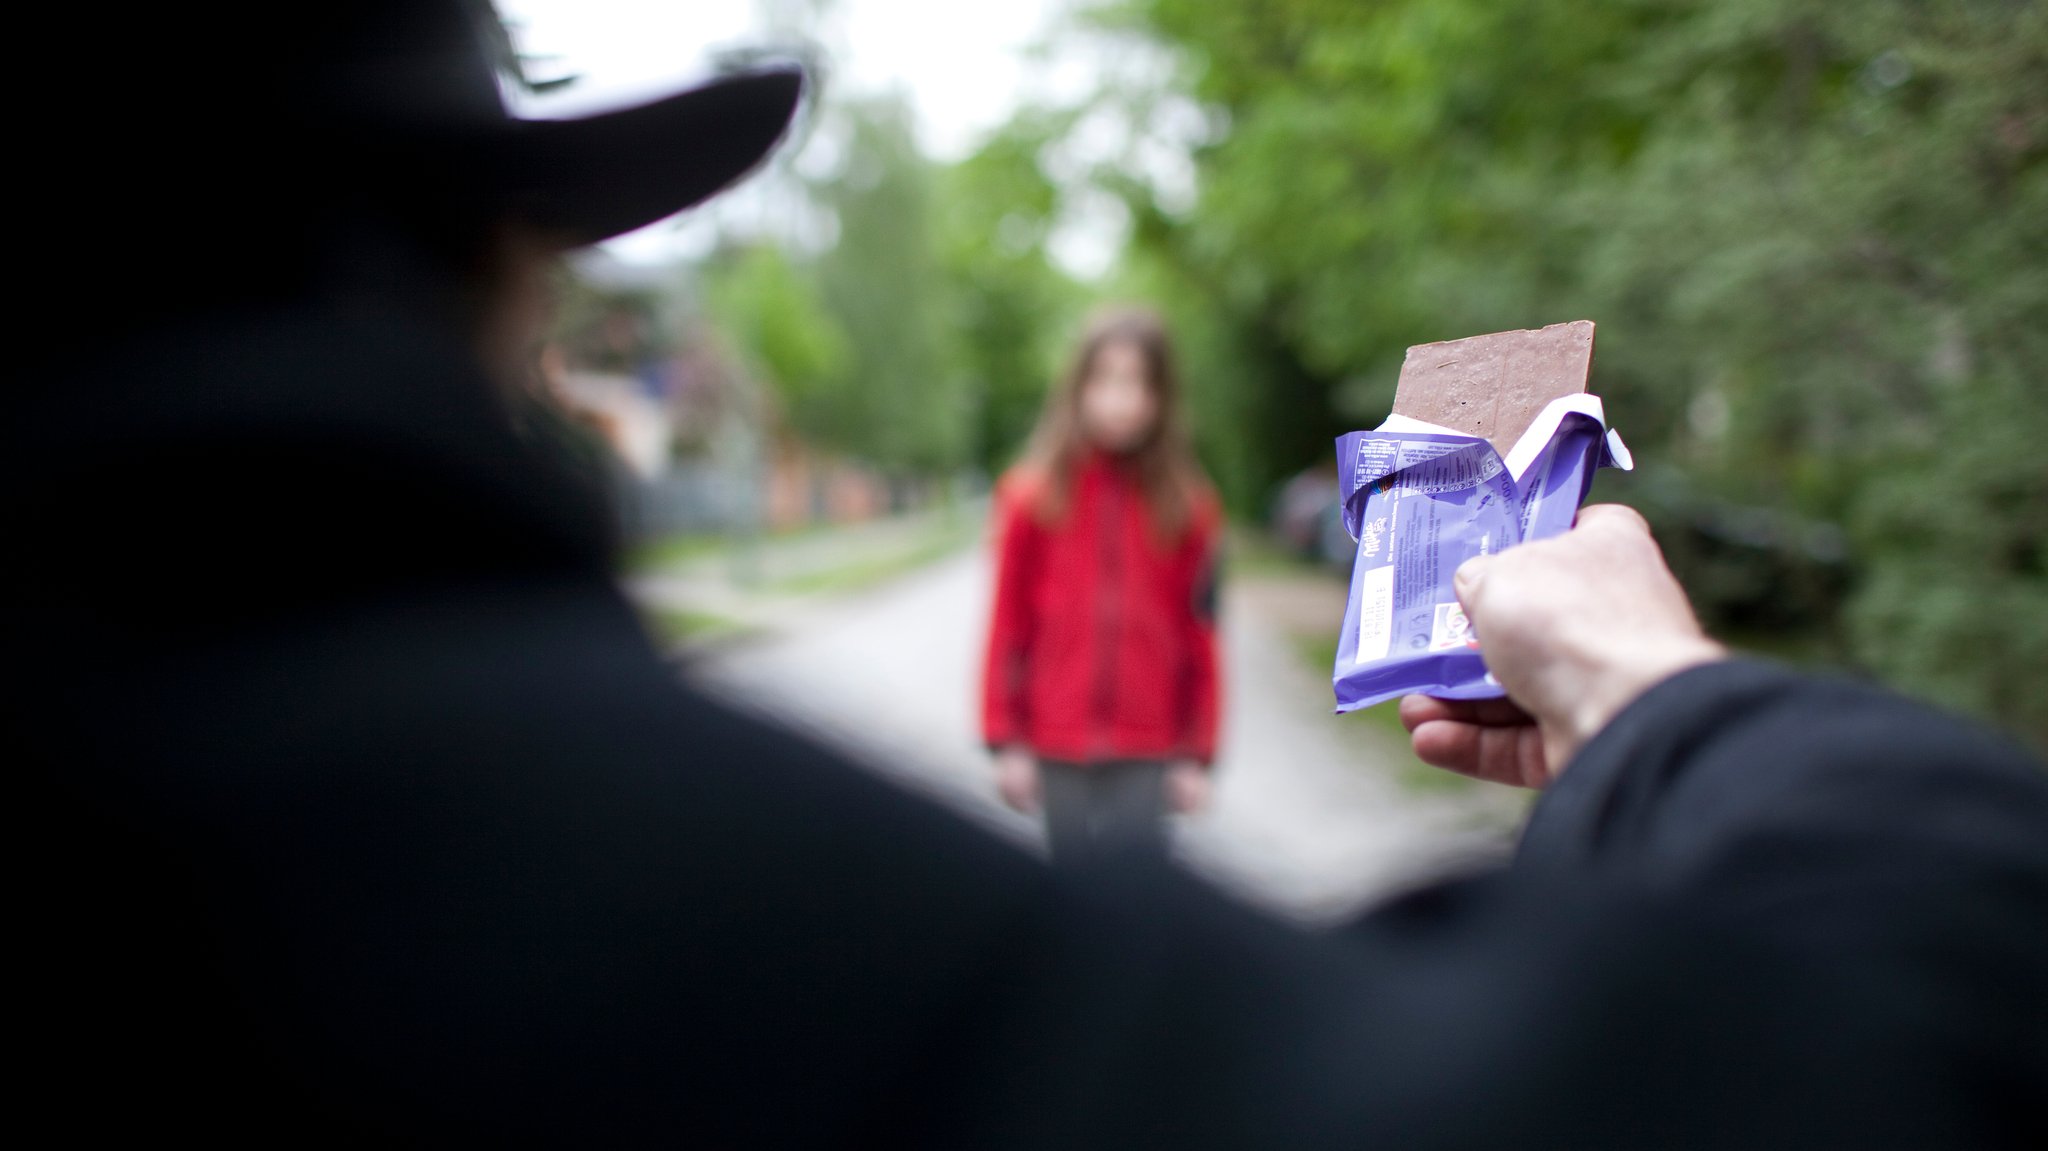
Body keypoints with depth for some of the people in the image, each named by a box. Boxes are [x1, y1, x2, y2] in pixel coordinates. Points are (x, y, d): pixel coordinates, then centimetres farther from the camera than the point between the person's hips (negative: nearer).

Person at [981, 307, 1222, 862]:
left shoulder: (1187, 507, 1)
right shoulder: (1032, 497, 0)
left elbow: (1201, 639, 3)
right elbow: (1007, 628, 1)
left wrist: (1197, 755, 2)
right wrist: (1005, 742, 0)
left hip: (1147, 754, 0)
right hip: (1057, 751, 0)